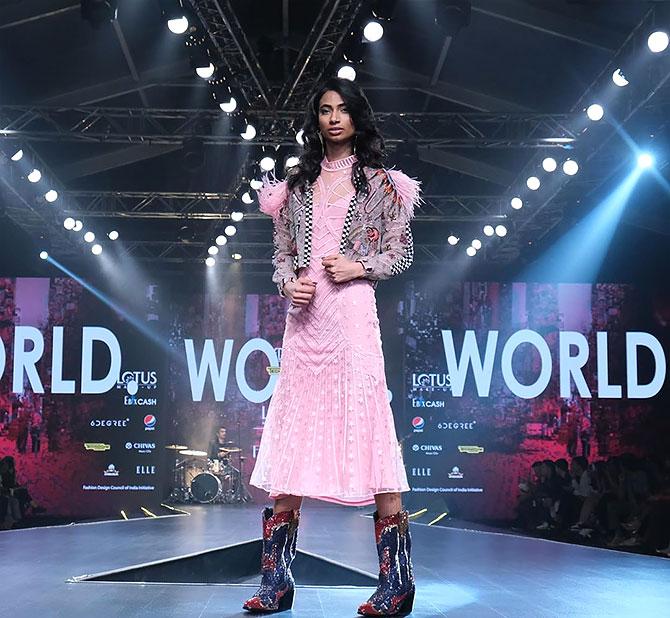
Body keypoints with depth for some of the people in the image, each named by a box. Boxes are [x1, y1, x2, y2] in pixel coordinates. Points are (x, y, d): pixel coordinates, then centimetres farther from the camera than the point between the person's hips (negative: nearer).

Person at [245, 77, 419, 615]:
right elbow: (282, 254, 18)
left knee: (368, 428, -9)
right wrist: (288, 283, -2)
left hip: (352, 314, -4)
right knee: (291, 437, 3)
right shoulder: (298, 184, 17)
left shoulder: (380, 182, 8)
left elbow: (402, 253, 6)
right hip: (304, 317, 4)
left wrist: (359, 266, -9)